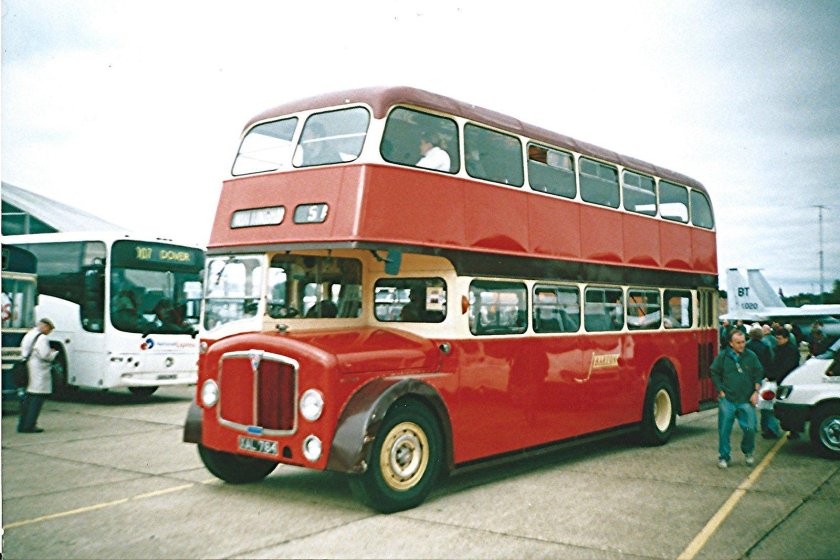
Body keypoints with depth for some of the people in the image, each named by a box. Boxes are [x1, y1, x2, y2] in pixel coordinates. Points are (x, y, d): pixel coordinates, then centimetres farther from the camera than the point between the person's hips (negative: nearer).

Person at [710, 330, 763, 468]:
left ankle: (748, 452, 26)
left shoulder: (751, 356, 4)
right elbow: (714, 373, 7)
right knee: (724, 430, 2)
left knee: (750, 428, -2)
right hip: (727, 400, -1)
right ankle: (724, 456, 16)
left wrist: (756, 392, 2)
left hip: (746, 400, 1)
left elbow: (758, 374, 11)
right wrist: (721, 391, 1)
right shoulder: (723, 357, 0)